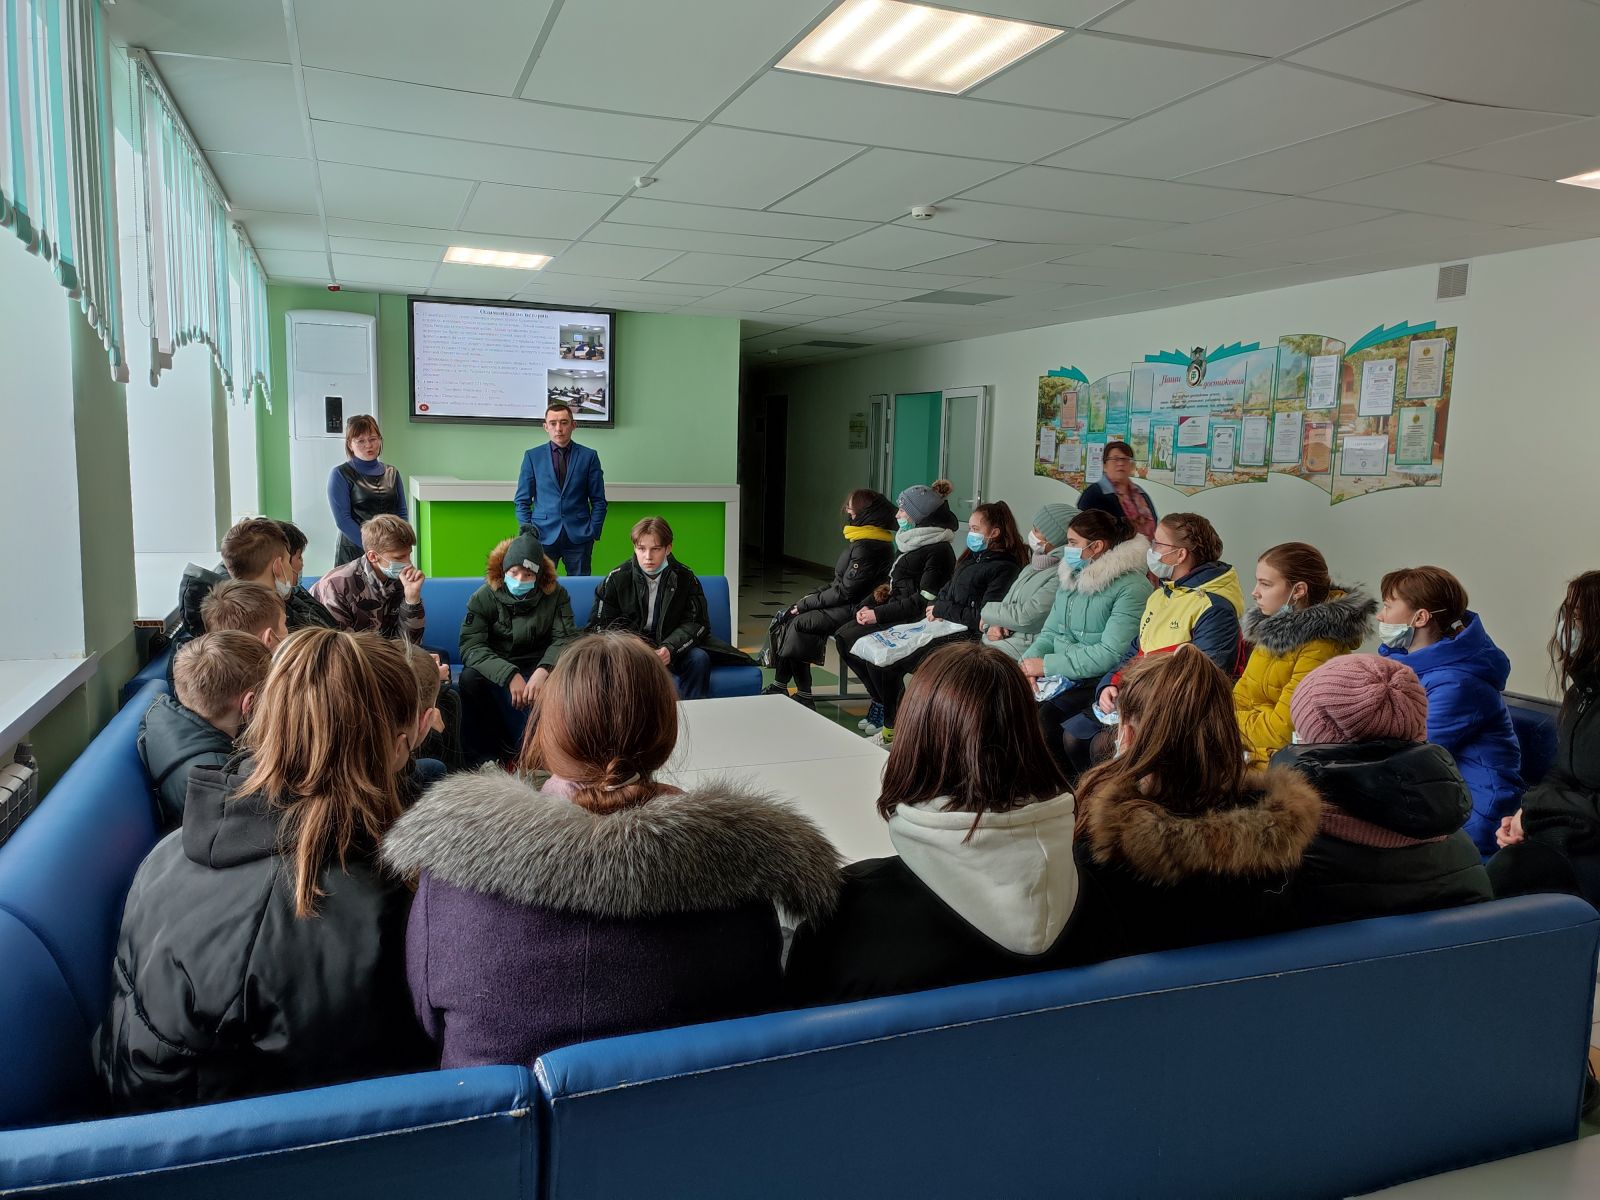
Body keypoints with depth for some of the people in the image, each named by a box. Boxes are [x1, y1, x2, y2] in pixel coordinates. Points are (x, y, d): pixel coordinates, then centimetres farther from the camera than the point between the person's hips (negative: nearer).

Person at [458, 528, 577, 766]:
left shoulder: (556, 595, -6)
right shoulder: (485, 597, -9)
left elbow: (565, 638, -14)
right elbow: (471, 646, -19)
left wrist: (543, 670, -35)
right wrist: (509, 675, -33)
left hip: (538, 667, 0)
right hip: (495, 669, 0)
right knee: (470, 677, -31)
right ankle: (482, 757, -17)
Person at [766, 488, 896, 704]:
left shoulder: (866, 547, -18)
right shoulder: (861, 540, 14)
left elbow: (845, 591, -19)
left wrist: (808, 603, -11)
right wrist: (813, 596, 7)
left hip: (854, 610, -10)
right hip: (848, 604, 10)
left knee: (798, 623, -16)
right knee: (790, 616, 1)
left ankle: (780, 686, -4)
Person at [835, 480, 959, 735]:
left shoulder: (938, 551, -13)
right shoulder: (913, 544, 18)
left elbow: (924, 600, -20)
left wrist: (879, 614, -19)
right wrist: (868, 605, 2)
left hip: (914, 621, -9)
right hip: (895, 613, 9)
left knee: (852, 639, -19)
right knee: (843, 634, -7)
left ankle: (887, 709, -5)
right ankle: (882, 702, -1)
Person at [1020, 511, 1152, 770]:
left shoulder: (1131, 588, -12)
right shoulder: (1072, 578, 14)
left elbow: (1110, 654, -19)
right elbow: (1049, 633, 14)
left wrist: (1047, 665, -18)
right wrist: (1029, 662, -7)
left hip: (1098, 681, -7)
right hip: (1059, 675, 7)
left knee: (1041, 714, -29)